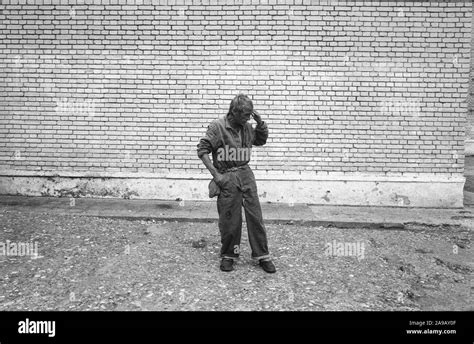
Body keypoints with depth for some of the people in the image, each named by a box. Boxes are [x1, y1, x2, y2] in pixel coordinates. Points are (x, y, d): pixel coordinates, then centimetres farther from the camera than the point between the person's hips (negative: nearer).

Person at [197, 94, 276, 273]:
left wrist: (260, 122, 3)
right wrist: (215, 174, -15)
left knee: (255, 216, 5)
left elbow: (262, 140, 21)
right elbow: (202, 150, -10)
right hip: (227, 178, -4)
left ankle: (262, 256, 17)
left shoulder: (247, 127, 6)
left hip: (246, 174, 5)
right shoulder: (217, 126, -11)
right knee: (229, 220, 4)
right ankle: (228, 256, 24)